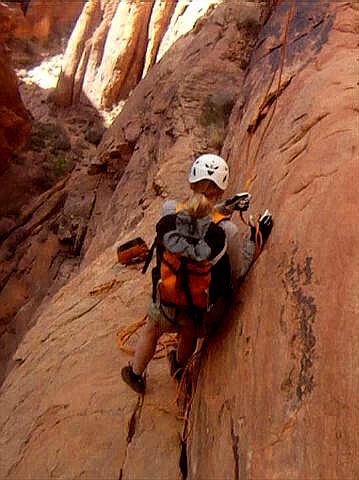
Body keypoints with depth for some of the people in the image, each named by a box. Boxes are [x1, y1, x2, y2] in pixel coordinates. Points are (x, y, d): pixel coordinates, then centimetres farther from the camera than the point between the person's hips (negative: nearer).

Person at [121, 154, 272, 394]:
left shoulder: (169, 212, -24)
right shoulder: (227, 232, -30)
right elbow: (237, 273, -14)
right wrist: (256, 238, -9)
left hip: (167, 305, 0)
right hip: (205, 314, 0)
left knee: (151, 331, 34)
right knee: (190, 333, 36)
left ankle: (135, 374, 60)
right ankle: (179, 367, 69)